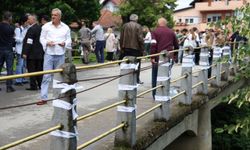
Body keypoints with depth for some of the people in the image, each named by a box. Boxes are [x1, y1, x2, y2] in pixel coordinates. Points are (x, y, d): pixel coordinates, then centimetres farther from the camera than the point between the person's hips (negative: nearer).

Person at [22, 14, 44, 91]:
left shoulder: (31, 29, -16)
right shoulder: (40, 28, 9)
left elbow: (29, 42, -19)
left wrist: (25, 53, -16)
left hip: (32, 54, -8)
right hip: (40, 53, 8)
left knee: (31, 70, -2)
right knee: (39, 69, 12)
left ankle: (33, 86, -1)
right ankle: (40, 85, 16)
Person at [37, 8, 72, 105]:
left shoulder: (65, 27, 5)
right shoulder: (46, 26, 2)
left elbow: (69, 39, 9)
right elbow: (42, 38, 5)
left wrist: (65, 43, -12)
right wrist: (47, 43, -15)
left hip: (60, 54, 2)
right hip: (49, 53, -1)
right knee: (46, 76, -4)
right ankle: (43, 98, -2)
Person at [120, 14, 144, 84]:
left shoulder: (124, 26, 6)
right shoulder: (138, 26, -7)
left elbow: (121, 38, 7)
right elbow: (140, 39, -10)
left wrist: (122, 47, 13)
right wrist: (142, 49, -3)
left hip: (126, 48, 4)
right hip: (136, 48, -4)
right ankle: (137, 79, 7)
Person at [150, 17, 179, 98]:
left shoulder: (155, 31, -1)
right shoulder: (171, 32, 10)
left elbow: (153, 45, -13)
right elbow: (176, 45, 14)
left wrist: (152, 57, -13)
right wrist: (174, 54, 29)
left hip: (158, 58, -2)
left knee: (155, 77, 8)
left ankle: (155, 95, 9)